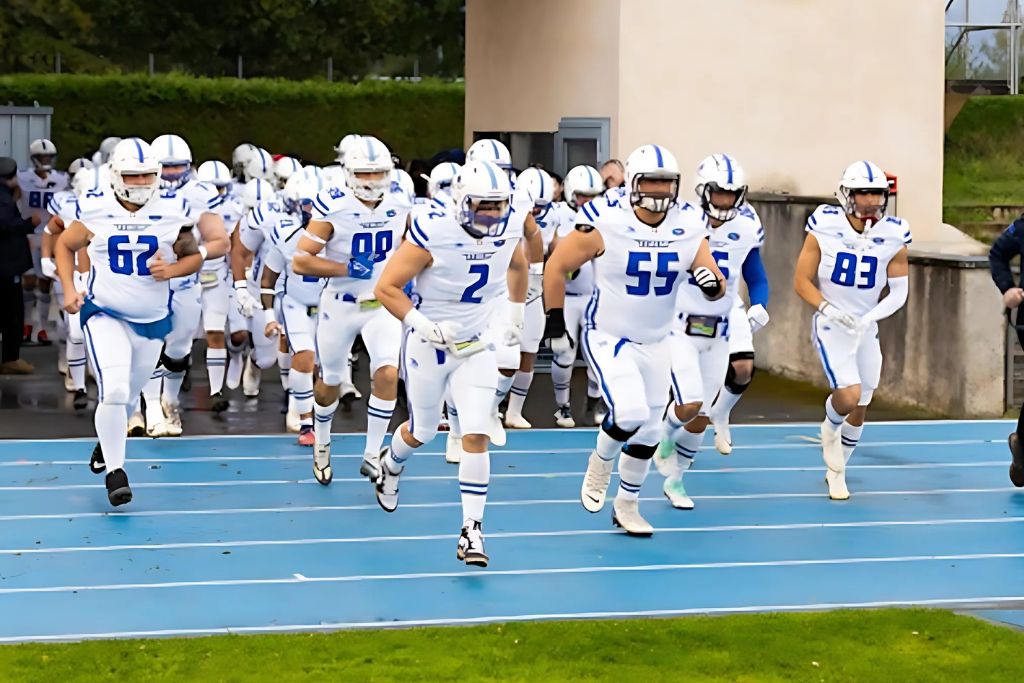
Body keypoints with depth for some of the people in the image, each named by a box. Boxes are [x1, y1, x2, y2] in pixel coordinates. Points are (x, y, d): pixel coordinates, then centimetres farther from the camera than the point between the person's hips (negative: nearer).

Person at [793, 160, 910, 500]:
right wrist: (827, 308, -23)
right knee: (849, 394, -23)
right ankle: (830, 428, 14)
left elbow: (898, 292, -2)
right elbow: (802, 281, -8)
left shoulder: (892, 236, -7)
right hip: (831, 328, -4)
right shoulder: (825, 229, -13)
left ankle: (837, 471, 35)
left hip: (866, 329, 4)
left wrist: (869, 317, -17)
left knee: (860, 408, 12)